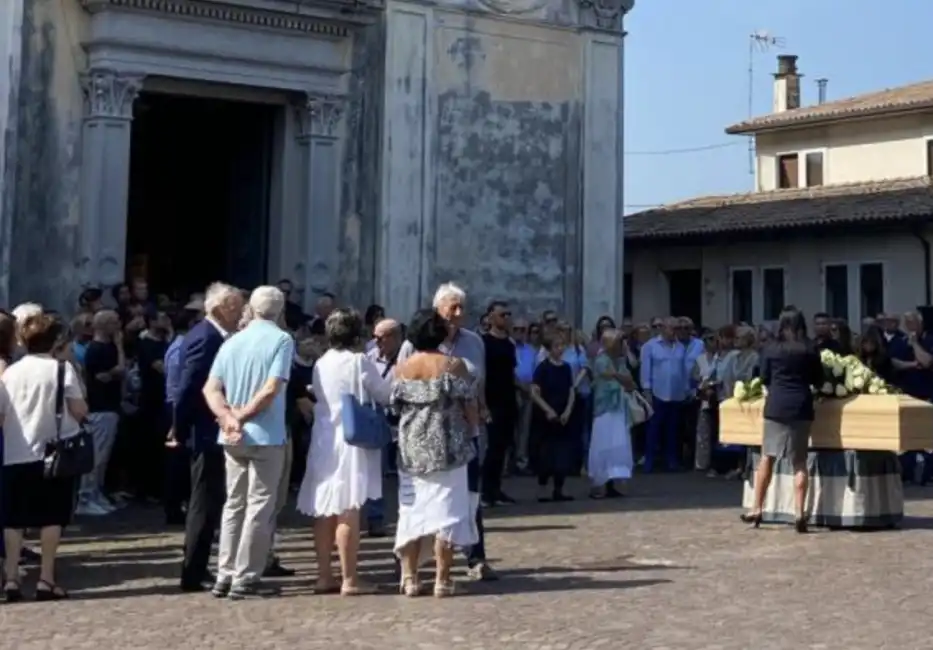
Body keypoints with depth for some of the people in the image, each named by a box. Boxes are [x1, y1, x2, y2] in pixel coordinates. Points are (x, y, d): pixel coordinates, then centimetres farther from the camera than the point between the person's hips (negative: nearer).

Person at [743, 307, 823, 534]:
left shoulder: (771, 349, 1)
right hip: (801, 407, 0)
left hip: (776, 406, 0)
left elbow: (764, 379, 9)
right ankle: (799, 513, -1)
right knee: (799, 462, 4)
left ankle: (757, 509, 13)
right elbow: (818, 379, 9)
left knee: (767, 457, 10)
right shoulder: (811, 349, 2)